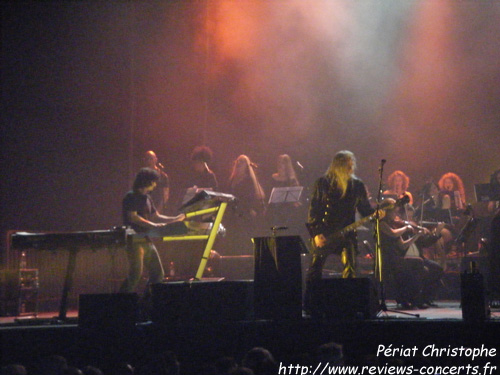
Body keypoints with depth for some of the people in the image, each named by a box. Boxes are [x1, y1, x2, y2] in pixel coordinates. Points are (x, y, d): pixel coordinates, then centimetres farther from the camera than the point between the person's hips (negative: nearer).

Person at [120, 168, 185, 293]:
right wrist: (153, 225, -23)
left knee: (158, 273, 7)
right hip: (135, 240, -9)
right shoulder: (131, 197, -8)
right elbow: (133, 217, -18)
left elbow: (156, 217, 23)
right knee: (135, 274, -14)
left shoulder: (147, 198, 18)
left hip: (147, 240, 9)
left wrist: (175, 219, 12)